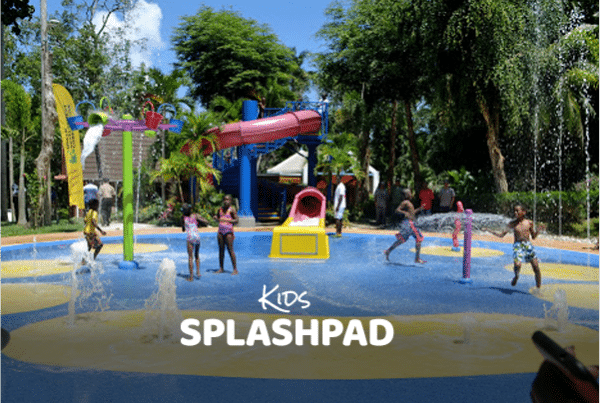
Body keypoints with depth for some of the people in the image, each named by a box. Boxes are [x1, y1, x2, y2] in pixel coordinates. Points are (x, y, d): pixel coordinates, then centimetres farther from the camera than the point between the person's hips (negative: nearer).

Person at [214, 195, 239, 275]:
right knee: (221, 250, 7)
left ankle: (235, 269, -4)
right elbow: (217, 217, 29)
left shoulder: (232, 209, -3)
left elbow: (236, 220, -7)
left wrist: (227, 220, -20)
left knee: (230, 250, -8)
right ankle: (221, 268, 14)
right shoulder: (220, 209, 14)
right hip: (220, 231, 6)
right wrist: (216, 218, 5)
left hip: (228, 231, -6)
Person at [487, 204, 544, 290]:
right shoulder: (512, 224, 2)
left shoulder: (529, 223, 6)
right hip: (517, 245, -2)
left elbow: (533, 237, 16)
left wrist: (539, 229, -1)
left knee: (536, 266, -4)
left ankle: (538, 289, 12)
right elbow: (501, 235, 4)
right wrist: (491, 231, -9)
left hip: (528, 245, 2)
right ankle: (516, 276, 9)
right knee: (517, 264, -26)